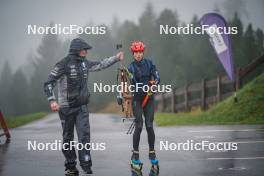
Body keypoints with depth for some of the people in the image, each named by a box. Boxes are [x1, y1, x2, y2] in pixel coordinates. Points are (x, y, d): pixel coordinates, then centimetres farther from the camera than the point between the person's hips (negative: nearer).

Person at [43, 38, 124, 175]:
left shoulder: (84, 63, 7)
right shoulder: (63, 65, -12)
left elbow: (100, 65, 25)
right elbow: (48, 83, -13)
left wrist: (116, 58, 26)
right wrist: (52, 100, -23)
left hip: (82, 107, 4)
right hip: (66, 107, -4)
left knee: (84, 134, -9)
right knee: (68, 138, 6)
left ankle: (86, 164, -8)